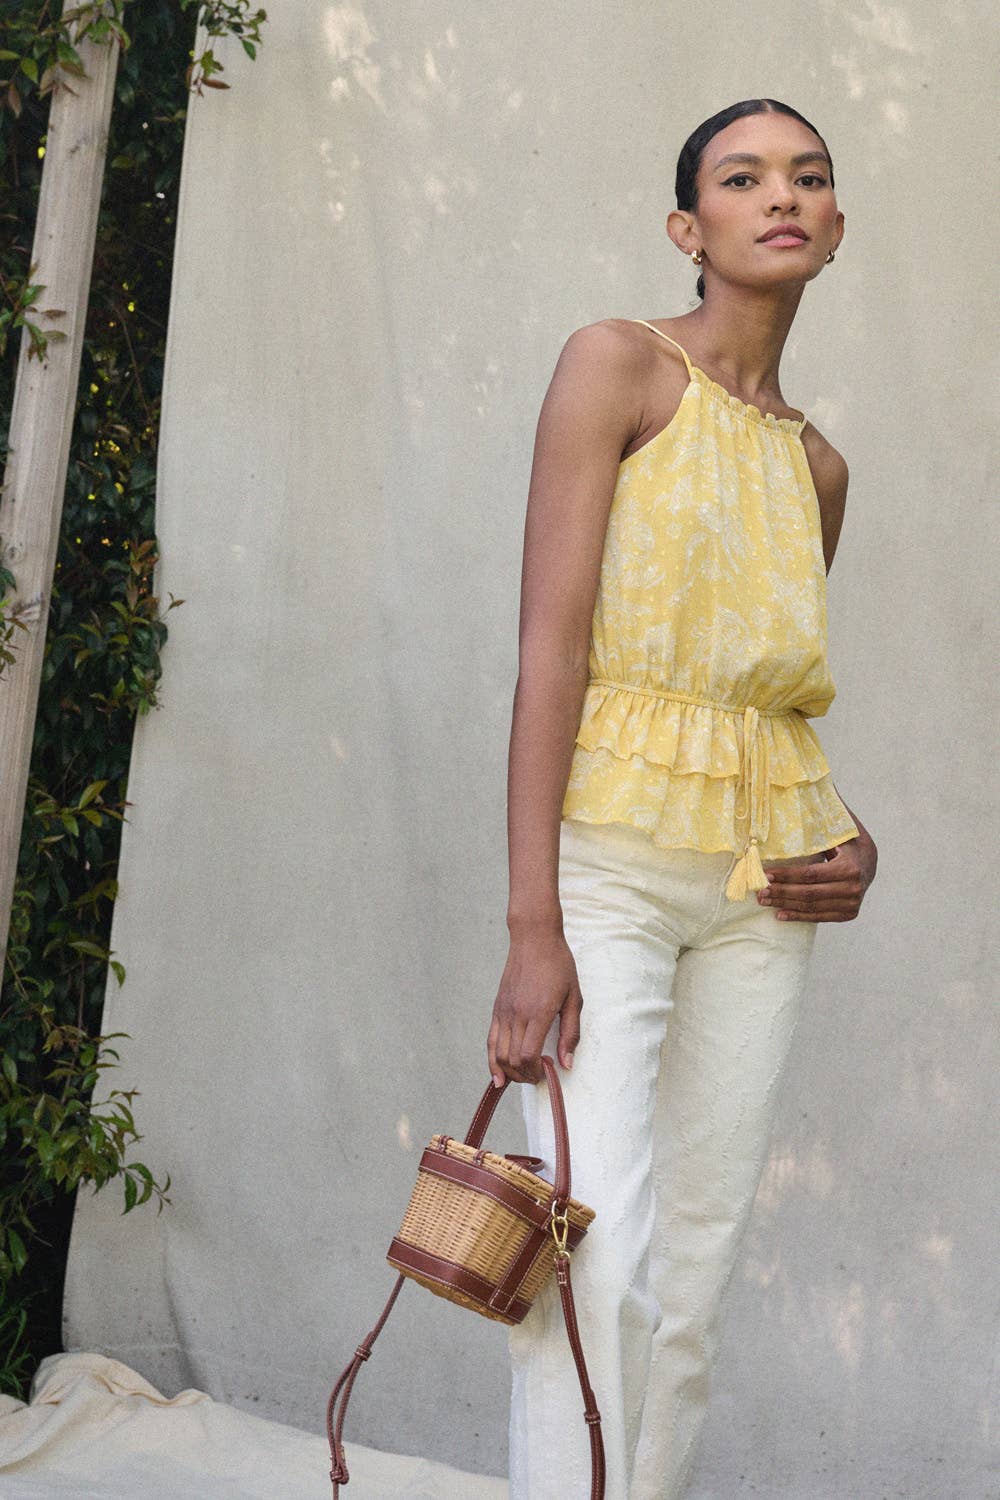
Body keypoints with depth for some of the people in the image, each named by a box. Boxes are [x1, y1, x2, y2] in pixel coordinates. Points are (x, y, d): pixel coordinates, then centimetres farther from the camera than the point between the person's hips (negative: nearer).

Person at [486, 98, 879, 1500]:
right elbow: (550, 641, -10)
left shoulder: (817, 464, 17)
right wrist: (533, 926, -18)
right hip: (611, 854, -6)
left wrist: (846, 839, 1)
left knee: (696, 1276, 6)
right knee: (600, 1257, -16)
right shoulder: (620, 362, -1)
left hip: (761, 886, 6)